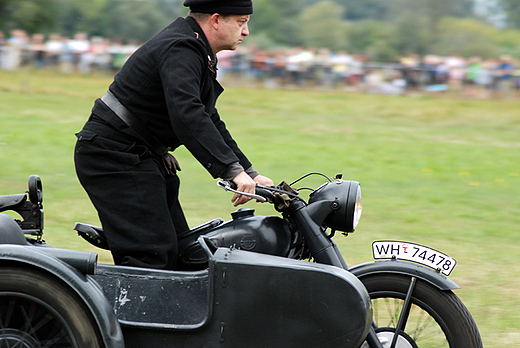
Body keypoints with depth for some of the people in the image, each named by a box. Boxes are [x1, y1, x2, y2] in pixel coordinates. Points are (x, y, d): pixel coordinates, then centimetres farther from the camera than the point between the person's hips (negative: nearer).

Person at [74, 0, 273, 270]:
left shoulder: (195, 53, 16)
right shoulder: (179, 49, -18)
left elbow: (210, 121, 22)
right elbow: (187, 115, -34)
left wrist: (251, 174, 14)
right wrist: (233, 170, -39)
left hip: (141, 156, 11)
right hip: (114, 155, -11)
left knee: (180, 251, 9)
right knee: (155, 253, -19)